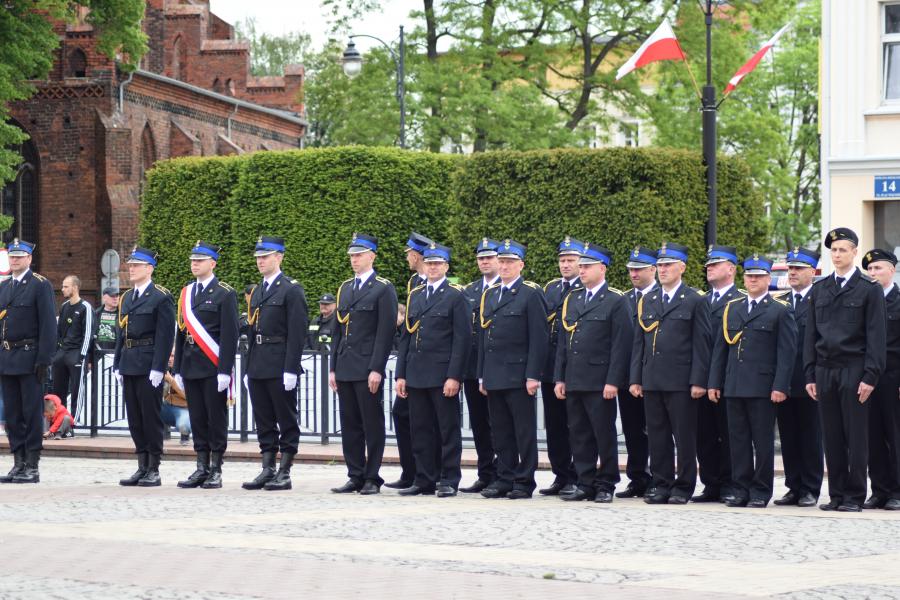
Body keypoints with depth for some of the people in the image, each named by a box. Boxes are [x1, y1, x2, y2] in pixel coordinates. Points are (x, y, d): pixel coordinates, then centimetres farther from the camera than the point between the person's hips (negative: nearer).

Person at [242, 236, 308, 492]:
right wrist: (249, 369, 15)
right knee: (264, 421, 9)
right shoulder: (257, 291, 17)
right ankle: (268, 470, 14)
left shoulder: (291, 290, -7)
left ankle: (284, 473, 2)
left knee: (286, 420, -1)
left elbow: (297, 332, -12)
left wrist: (291, 369, -18)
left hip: (281, 366, -7)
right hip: (258, 366, 7)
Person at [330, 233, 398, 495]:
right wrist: (333, 367, 12)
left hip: (368, 369, -6)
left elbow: (385, 332, -10)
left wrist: (376, 370, -16)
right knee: (350, 425, 7)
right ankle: (355, 476, 13)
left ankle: (372, 479, 3)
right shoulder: (345, 288, 16)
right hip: (345, 369, 6)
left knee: (373, 426, -1)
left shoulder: (383, 289, -4)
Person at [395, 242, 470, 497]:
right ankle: (424, 480, 13)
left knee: (448, 429, 0)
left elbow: (462, 339, -8)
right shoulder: (414, 296, 15)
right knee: (421, 430, 7)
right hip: (416, 375, 6)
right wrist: (401, 375, 9)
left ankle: (449, 480, 4)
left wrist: (454, 377, -15)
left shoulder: (455, 296, -2)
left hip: (443, 376, -6)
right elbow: (406, 337, 16)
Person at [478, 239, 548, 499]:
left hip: (518, 376, -6)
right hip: (494, 376, 6)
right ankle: (505, 478, 15)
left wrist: (533, 375, -14)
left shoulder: (531, 294, -4)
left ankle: (524, 482, 2)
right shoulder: (489, 294, 16)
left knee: (524, 430, -1)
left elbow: (538, 338, -8)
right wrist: (482, 375, 14)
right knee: (501, 431, 9)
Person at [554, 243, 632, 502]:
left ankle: (605, 485, 7)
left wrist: (613, 382, -14)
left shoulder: (617, 301, -3)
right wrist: (560, 378, 11)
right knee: (579, 435, 7)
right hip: (574, 381, 6)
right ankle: (585, 484, 13)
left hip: (600, 381, -6)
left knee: (604, 435, 0)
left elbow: (621, 345, -8)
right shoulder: (572, 299, 16)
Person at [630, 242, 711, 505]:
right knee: (657, 437, 7)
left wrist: (698, 382, -10)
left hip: (681, 382, -5)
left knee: (684, 437, -1)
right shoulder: (647, 301, 15)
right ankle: (662, 485, 13)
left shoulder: (695, 301, 0)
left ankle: (683, 487, 5)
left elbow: (701, 344, -4)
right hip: (652, 381, 5)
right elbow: (639, 342, 15)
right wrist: (635, 379, 8)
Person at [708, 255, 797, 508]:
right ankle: (740, 489, 11)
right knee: (738, 439, 6)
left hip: (763, 387, -4)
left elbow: (787, 351, -4)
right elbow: (720, 348, 15)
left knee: (763, 441, 0)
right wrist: (714, 382, 8)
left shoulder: (780, 311, 1)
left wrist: (780, 386, -12)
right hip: (734, 387, 4)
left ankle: (761, 492, 5)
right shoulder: (732, 308, 15)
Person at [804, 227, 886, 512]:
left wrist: (870, 376, -11)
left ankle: (855, 496, 2)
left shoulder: (869, 289, 0)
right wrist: (810, 375, 6)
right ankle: (836, 494, 11)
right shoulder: (819, 289, 12)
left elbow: (875, 336, -4)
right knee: (832, 438, 6)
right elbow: (811, 335, 13)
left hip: (854, 371, -4)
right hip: (825, 371, 4)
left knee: (856, 437, -2)